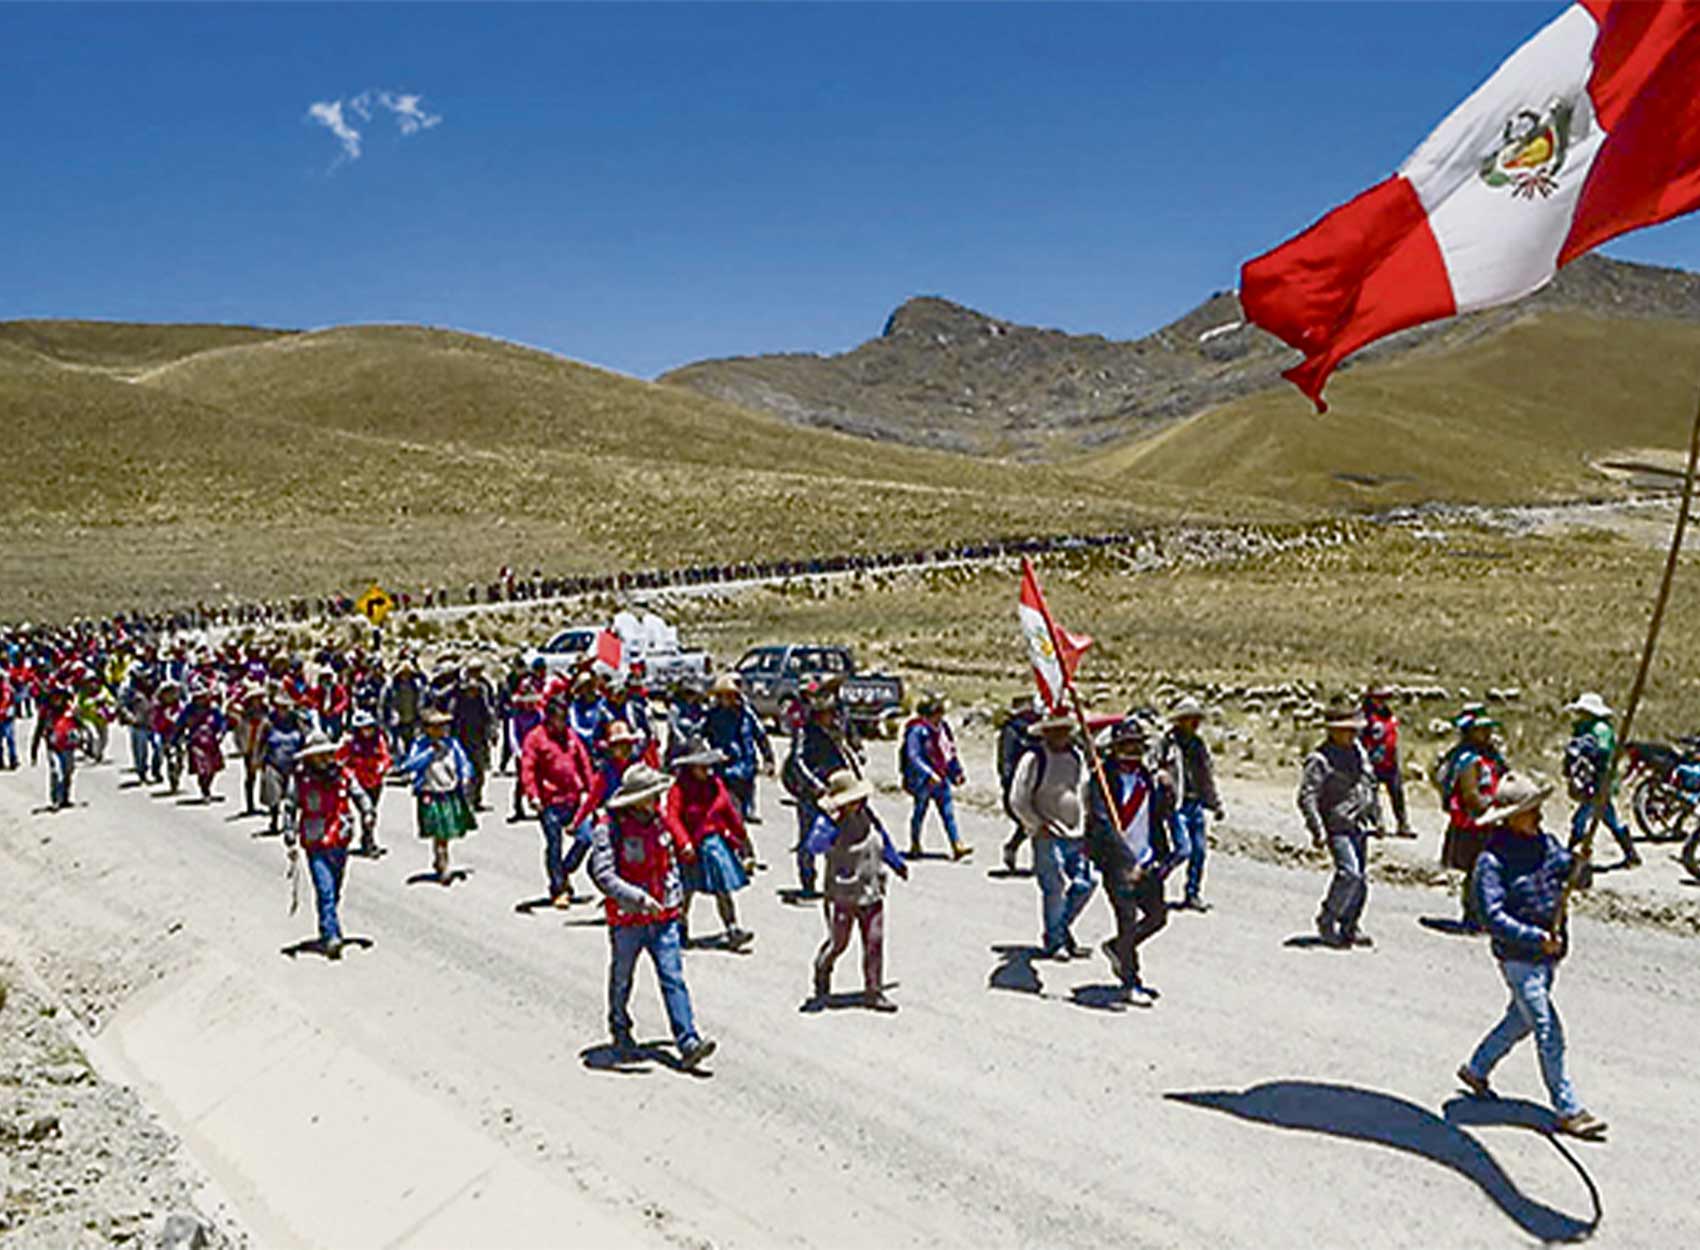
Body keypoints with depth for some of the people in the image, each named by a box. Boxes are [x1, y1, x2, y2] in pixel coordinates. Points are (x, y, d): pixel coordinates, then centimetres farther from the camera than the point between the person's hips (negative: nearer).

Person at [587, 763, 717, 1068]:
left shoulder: (660, 821, 6)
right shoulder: (609, 828, -15)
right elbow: (603, 874, -23)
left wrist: (675, 899, 16)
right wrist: (639, 898, -31)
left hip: (663, 917, 4)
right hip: (627, 919, -4)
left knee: (674, 977, -6)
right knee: (621, 979, 15)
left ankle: (688, 1043, -11)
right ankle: (620, 1030, 39)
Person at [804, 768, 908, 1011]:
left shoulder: (866, 815, 3)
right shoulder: (828, 822, -17)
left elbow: (883, 840, 22)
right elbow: (815, 846, -36)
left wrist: (897, 863, 34)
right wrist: (831, 823, -49)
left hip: (871, 892, 6)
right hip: (843, 895, -5)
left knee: (874, 943, 7)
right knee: (837, 943, 5)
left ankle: (873, 992, 19)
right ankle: (821, 986, 30)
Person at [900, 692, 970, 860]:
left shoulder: (942, 727, 6)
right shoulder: (918, 730, -17)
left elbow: (951, 750, 17)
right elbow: (913, 757, -20)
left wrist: (958, 771, 16)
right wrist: (929, 775, -25)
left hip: (941, 778, 7)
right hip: (922, 779, -6)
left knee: (948, 811, 0)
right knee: (920, 811, 8)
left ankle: (957, 846, -2)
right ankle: (915, 846, 24)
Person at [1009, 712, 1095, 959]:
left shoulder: (1076, 756, 10)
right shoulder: (1034, 760, -8)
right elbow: (1017, 800, -7)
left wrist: (1085, 825, 13)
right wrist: (1039, 826, -12)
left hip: (1076, 835, 6)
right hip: (1048, 836, -6)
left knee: (1084, 885, 3)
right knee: (1054, 888, -6)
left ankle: (1060, 929, 25)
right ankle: (1053, 942, 10)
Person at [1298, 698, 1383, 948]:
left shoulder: (1358, 751, 12)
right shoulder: (1319, 759, -13)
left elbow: (1370, 785, 25)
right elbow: (1306, 797, -16)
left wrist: (1376, 817, 23)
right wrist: (1317, 830, -21)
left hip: (1359, 826, 8)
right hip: (1336, 827, -8)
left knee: (1361, 878, 8)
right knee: (1349, 872, -18)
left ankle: (1350, 927, 21)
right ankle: (1326, 920, -2)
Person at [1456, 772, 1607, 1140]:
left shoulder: (1547, 843, 4)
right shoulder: (1492, 860, -18)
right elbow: (1493, 917, -22)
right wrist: (1536, 938, -30)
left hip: (1548, 954, 8)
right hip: (1518, 957, -8)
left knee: (1521, 1019, 22)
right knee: (1549, 1033, -5)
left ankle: (1476, 1069, 41)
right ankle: (1569, 1111, 4)